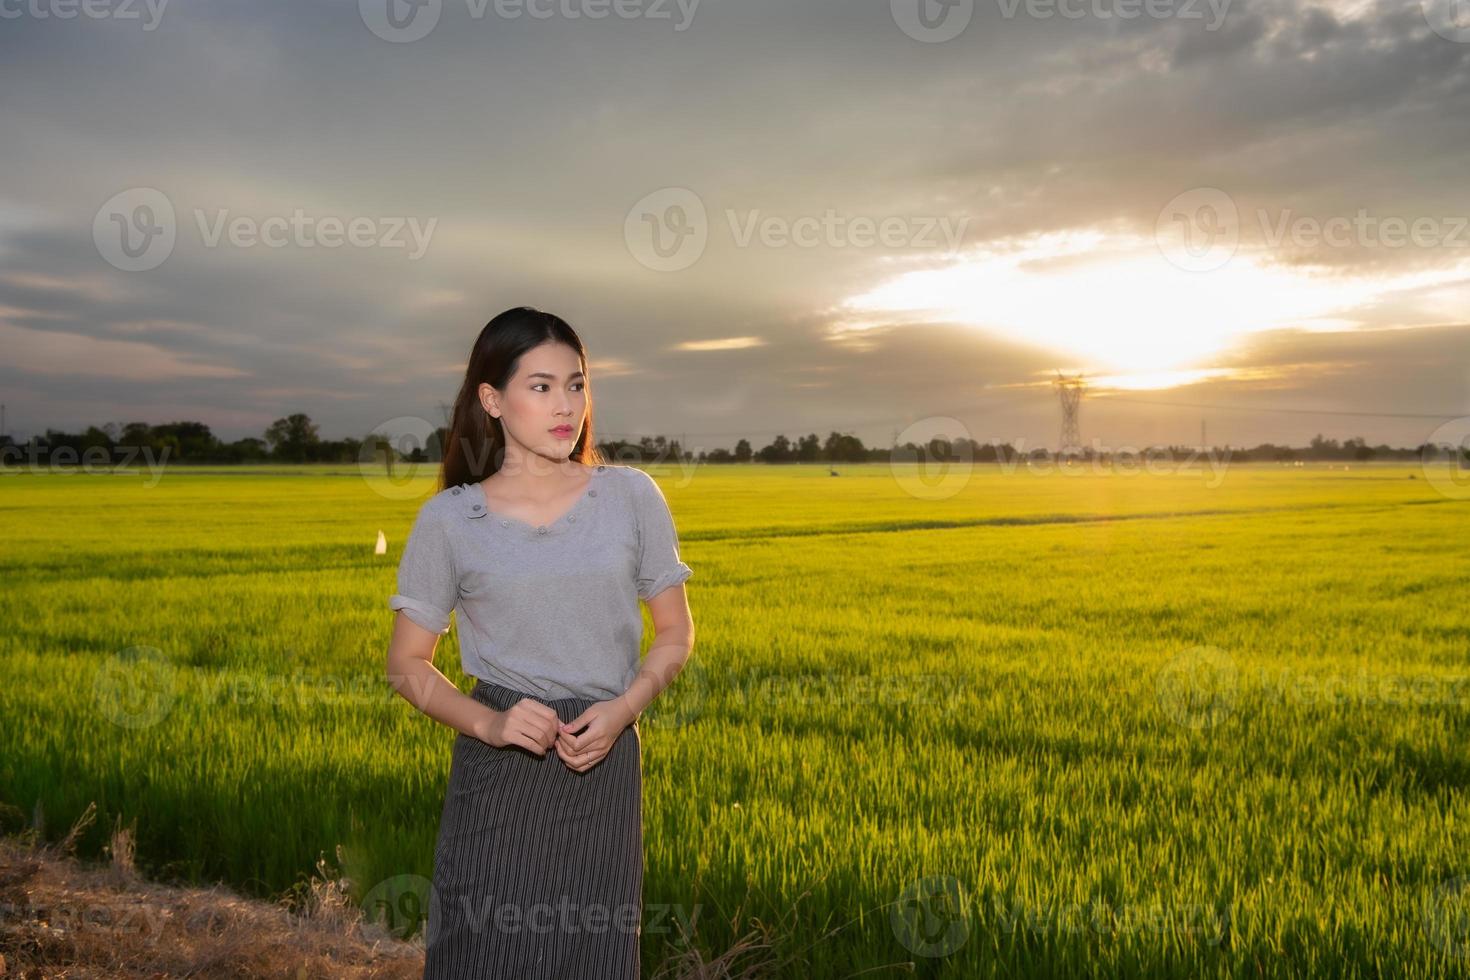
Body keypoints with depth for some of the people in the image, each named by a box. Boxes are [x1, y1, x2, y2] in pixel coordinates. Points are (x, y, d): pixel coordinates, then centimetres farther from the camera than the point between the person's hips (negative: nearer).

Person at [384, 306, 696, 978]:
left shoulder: (632, 497, 1)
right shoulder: (448, 520, -2)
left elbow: (675, 632, 8)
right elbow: (407, 666, 4)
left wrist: (624, 708, -10)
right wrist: (486, 723, -14)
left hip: (604, 766, 1)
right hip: (497, 776, -1)